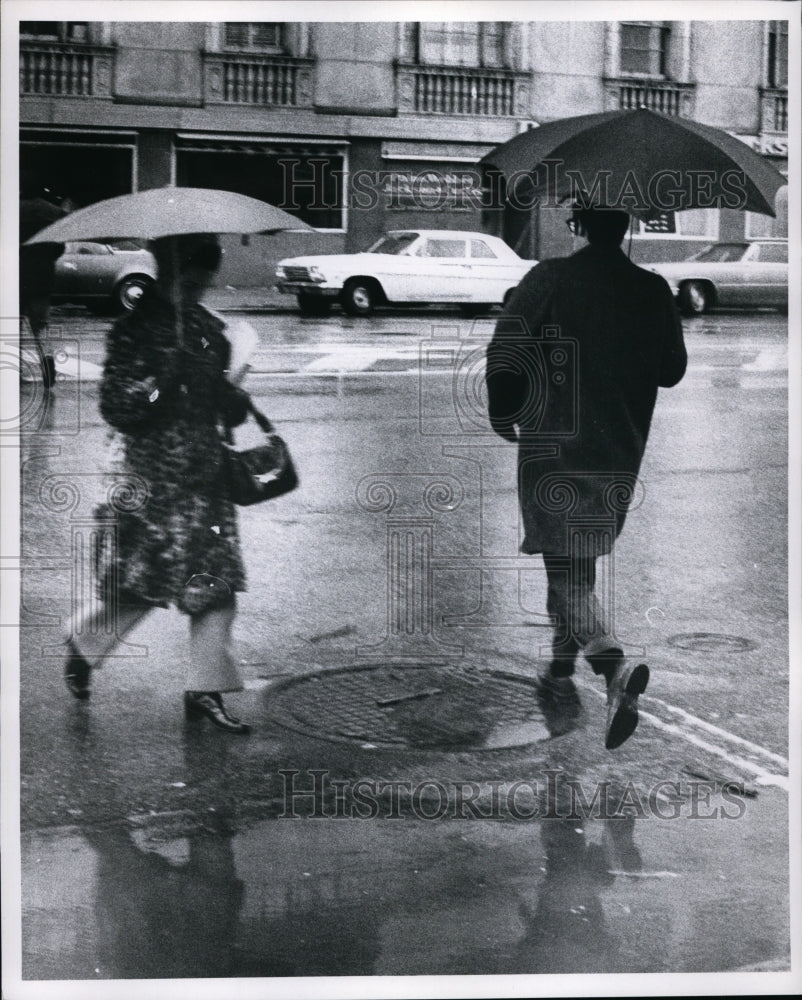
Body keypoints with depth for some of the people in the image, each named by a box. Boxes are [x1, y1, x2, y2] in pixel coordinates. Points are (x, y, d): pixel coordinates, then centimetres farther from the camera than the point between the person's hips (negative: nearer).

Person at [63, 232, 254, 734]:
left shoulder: (209, 328, 11)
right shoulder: (136, 330, -9)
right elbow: (115, 405, -12)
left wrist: (235, 401, 2)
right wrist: (165, 377, -24)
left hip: (207, 476, 6)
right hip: (155, 478, -6)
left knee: (217, 582, 2)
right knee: (144, 581, -1)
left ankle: (205, 690, 10)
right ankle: (84, 647, 27)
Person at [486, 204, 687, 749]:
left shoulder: (549, 279, -11)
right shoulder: (654, 290, -1)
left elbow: (504, 356, -15)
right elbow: (673, 370, 9)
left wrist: (504, 417, 2)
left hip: (554, 450, -4)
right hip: (621, 455, 4)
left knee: (568, 570, -2)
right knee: (575, 562, 20)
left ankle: (615, 664, -24)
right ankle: (562, 675, 30)